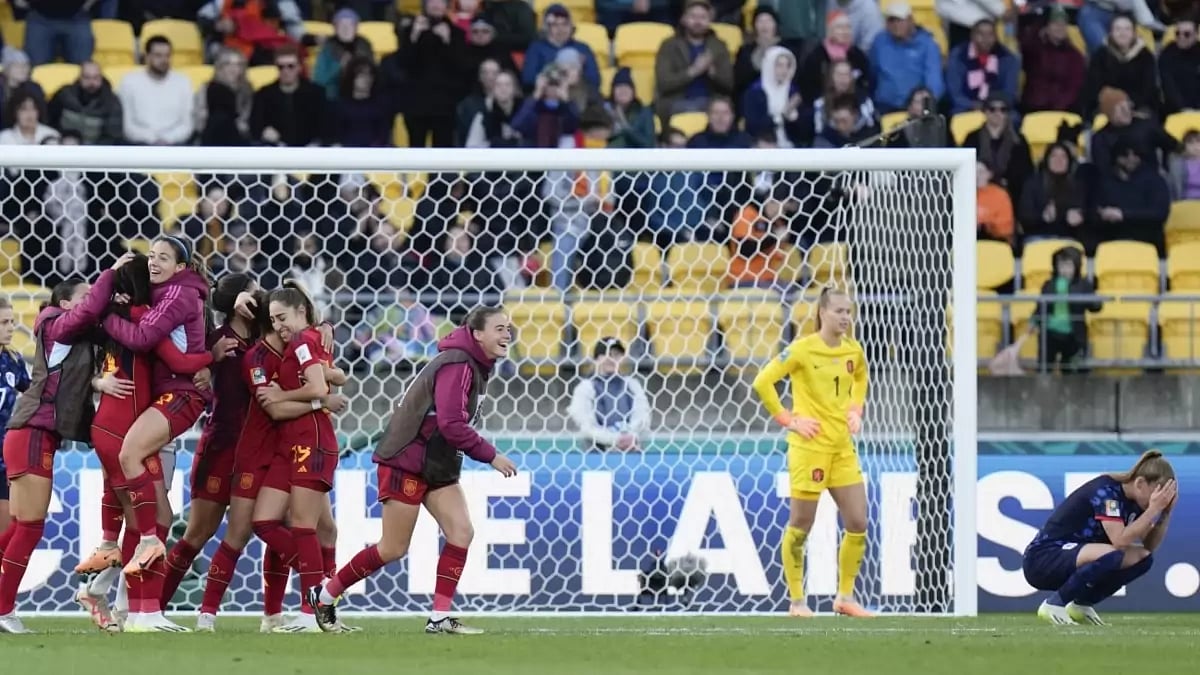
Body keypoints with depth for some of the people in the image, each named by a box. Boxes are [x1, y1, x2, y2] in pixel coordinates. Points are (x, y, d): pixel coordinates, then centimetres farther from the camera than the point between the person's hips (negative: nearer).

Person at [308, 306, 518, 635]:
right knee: (393, 549, -2)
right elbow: (451, 424, -27)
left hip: (438, 468, 9)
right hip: (407, 461, -9)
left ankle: (439, 617, -3)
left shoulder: (474, 367, 10)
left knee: (461, 532, -5)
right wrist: (491, 456, -20)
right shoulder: (457, 365, -20)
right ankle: (324, 595, 14)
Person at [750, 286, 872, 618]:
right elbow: (762, 382, -12)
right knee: (800, 526, 0)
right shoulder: (802, 350, -11)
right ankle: (797, 601, 10)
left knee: (858, 524, 2)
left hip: (843, 446, 6)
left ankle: (846, 597, 15)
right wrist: (787, 419, -12)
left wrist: (855, 410, 12)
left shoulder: (853, 351, 6)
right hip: (809, 445, -6)